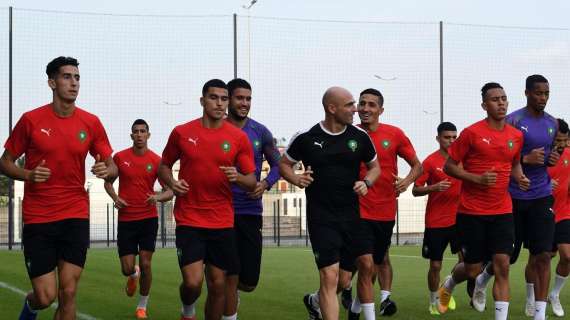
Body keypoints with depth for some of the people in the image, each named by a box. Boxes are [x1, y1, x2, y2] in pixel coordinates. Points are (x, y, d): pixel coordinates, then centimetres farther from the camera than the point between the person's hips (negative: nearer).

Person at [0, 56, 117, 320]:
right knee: (45, 296, -3)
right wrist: (28, 175, -16)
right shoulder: (31, 120, -4)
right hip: (38, 218, -2)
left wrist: (106, 170, -16)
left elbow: (112, 168, 7)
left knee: (68, 293, -2)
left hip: (76, 216, 2)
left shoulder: (91, 123, 2)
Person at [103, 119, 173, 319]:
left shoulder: (157, 161, -2)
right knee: (127, 268, -1)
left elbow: (170, 191, -1)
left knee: (145, 264, -5)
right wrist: (115, 198, -6)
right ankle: (134, 276, 38)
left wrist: (158, 197, -23)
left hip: (148, 218, -1)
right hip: (126, 219, 1)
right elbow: (108, 182, 14)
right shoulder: (120, 157, 0)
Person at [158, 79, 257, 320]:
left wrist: (237, 177, -18)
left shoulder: (239, 138, 1)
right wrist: (171, 183, -7)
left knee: (217, 284, 6)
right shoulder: (181, 133, 1)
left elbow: (252, 182, 4)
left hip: (222, 223, 2)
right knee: (192, 282, -12)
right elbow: (164, 166, 14)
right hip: (189, 220, -2)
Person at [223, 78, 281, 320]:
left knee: (249, 281, 5)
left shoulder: (260, 132, 5)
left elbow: (277, 164, 12)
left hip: (251, 211, 3)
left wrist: (266, 184, -6)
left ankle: (230, 291, 39)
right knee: (230, 276, -5)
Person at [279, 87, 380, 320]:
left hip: (351, 216, 4)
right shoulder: (306, 137, -5)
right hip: (321, 218, -4)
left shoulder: (360, 137, 2)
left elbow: (374, 166, 17)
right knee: (330, 276, -13)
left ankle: (315, 301, 43)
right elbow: (284, 164, 8)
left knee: (344, 278, 13)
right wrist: (296, 179, -12)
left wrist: (366, 182, -4)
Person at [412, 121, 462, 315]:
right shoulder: (430, 161, -5)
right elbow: (416, 190, -5)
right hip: (436, 221, -3)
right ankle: (434, 302, 24)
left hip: (458, 218, 3)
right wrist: (434, 187, -21)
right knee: (435, 265, 5)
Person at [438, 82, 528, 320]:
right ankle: (448, 285, 40)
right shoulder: (472, 133, -9)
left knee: (502, 266, -7)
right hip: (471, 212, -3)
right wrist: (477, 179, -18)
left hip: (502, 211, 3)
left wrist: (520, 178, 2)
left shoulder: (516, 136, 5)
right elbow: (449, 166, -5)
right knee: (473, 270, 5)